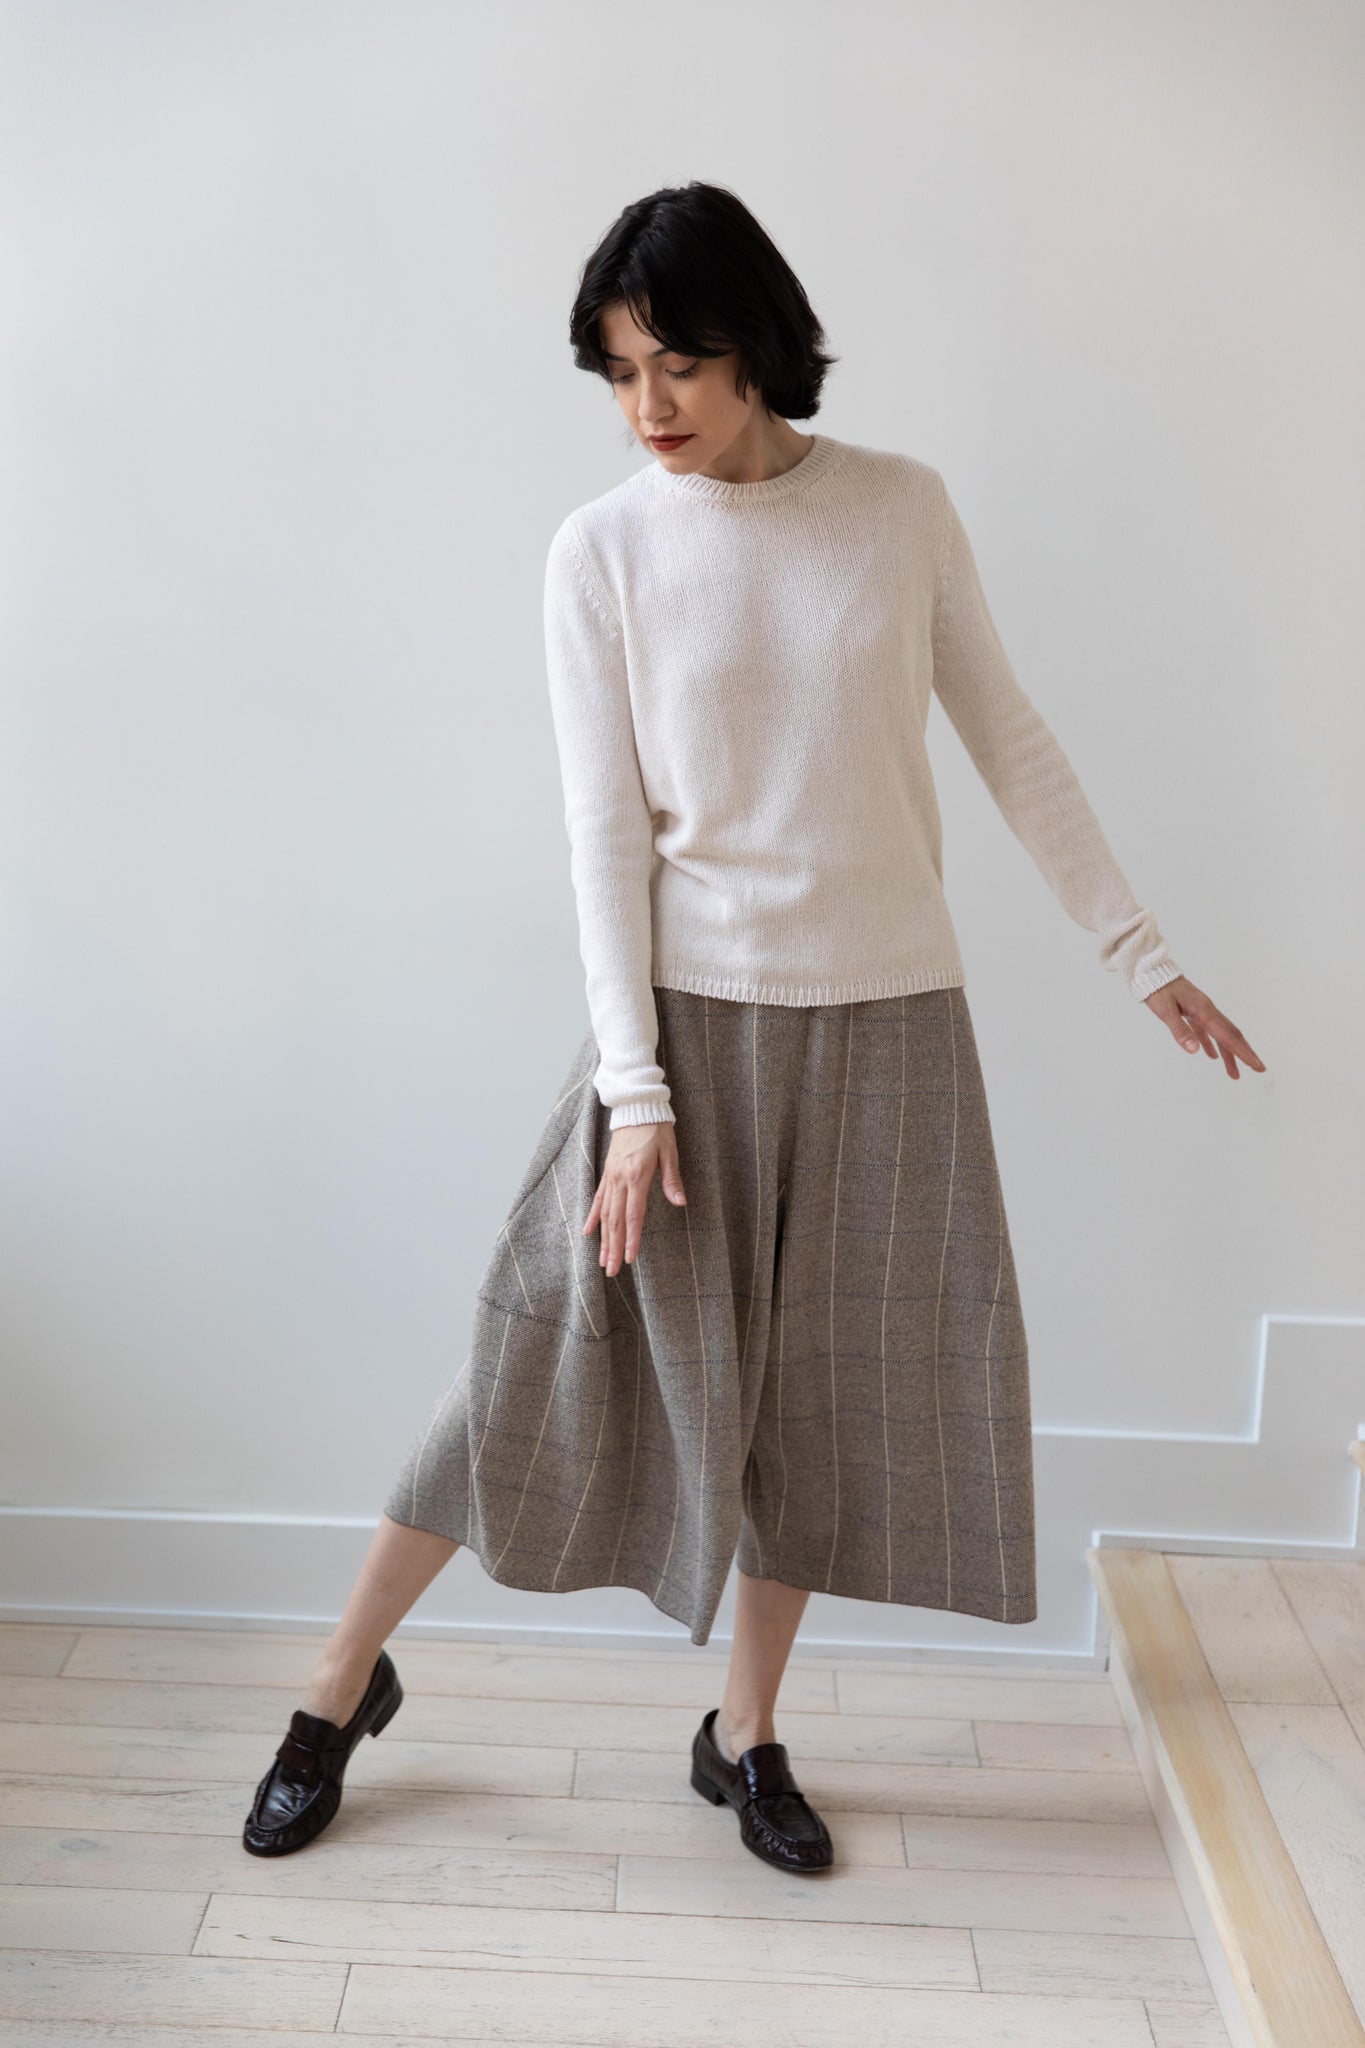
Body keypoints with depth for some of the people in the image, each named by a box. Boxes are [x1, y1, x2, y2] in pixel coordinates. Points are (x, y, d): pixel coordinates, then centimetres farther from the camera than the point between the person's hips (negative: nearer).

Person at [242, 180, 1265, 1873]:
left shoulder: (902, 510, 0)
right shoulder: (602, 551, -4)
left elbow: (1010, 744, 6)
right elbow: (606, 829, -8)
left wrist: (1141, 954, 6)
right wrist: (634, 1089, -13)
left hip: (888, 1018, 2)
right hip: (694, 1012, -2)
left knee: (826, 1381, 9)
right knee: (555, 1351, 2)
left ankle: (745, 1734, 29)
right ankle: (343, 1688, 22)